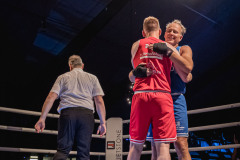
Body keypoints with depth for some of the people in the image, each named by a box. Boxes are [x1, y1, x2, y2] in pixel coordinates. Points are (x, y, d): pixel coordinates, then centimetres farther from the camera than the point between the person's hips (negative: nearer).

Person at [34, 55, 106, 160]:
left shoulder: (63, 77, 18)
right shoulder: (92, 78, 19)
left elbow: (51, 97, 5)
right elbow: (99, 101, 9)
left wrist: (42, 118, 3)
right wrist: (103, 123, 8)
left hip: (67, 113, 0)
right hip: (86, 114, 0)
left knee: (63, 149, 1)